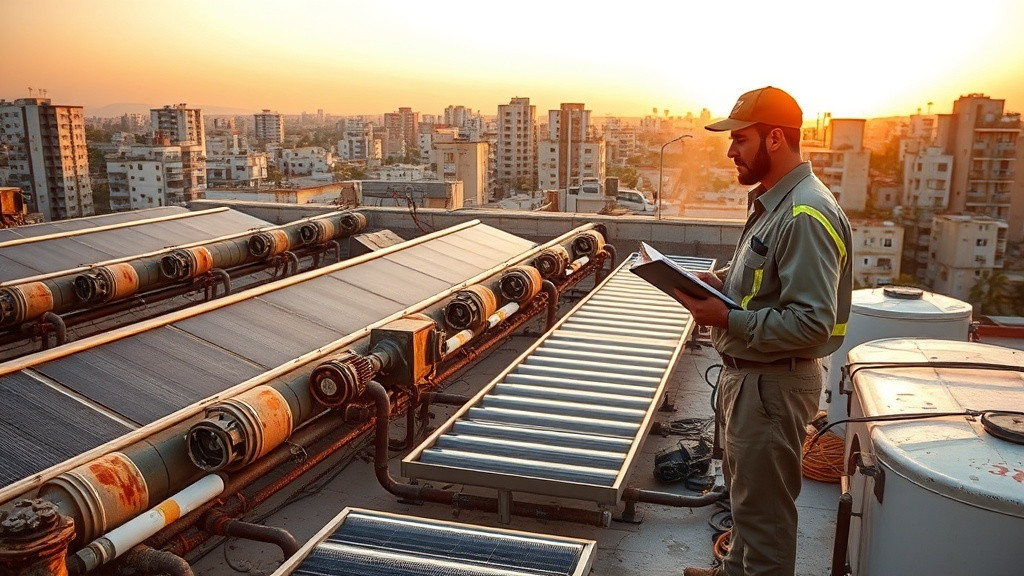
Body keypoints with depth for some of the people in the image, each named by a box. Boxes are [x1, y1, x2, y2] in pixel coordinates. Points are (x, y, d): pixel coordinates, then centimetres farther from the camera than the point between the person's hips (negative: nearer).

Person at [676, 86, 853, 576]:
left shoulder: (805, 215, -25)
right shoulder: (771, 200, 7)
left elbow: (811, 324, -28)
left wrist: (728, 319, -26)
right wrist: (724, 281, 4)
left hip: (773, 383, -10)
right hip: (746, 371, 11)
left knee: (763, 510, 6)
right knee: (742, 490, 27)